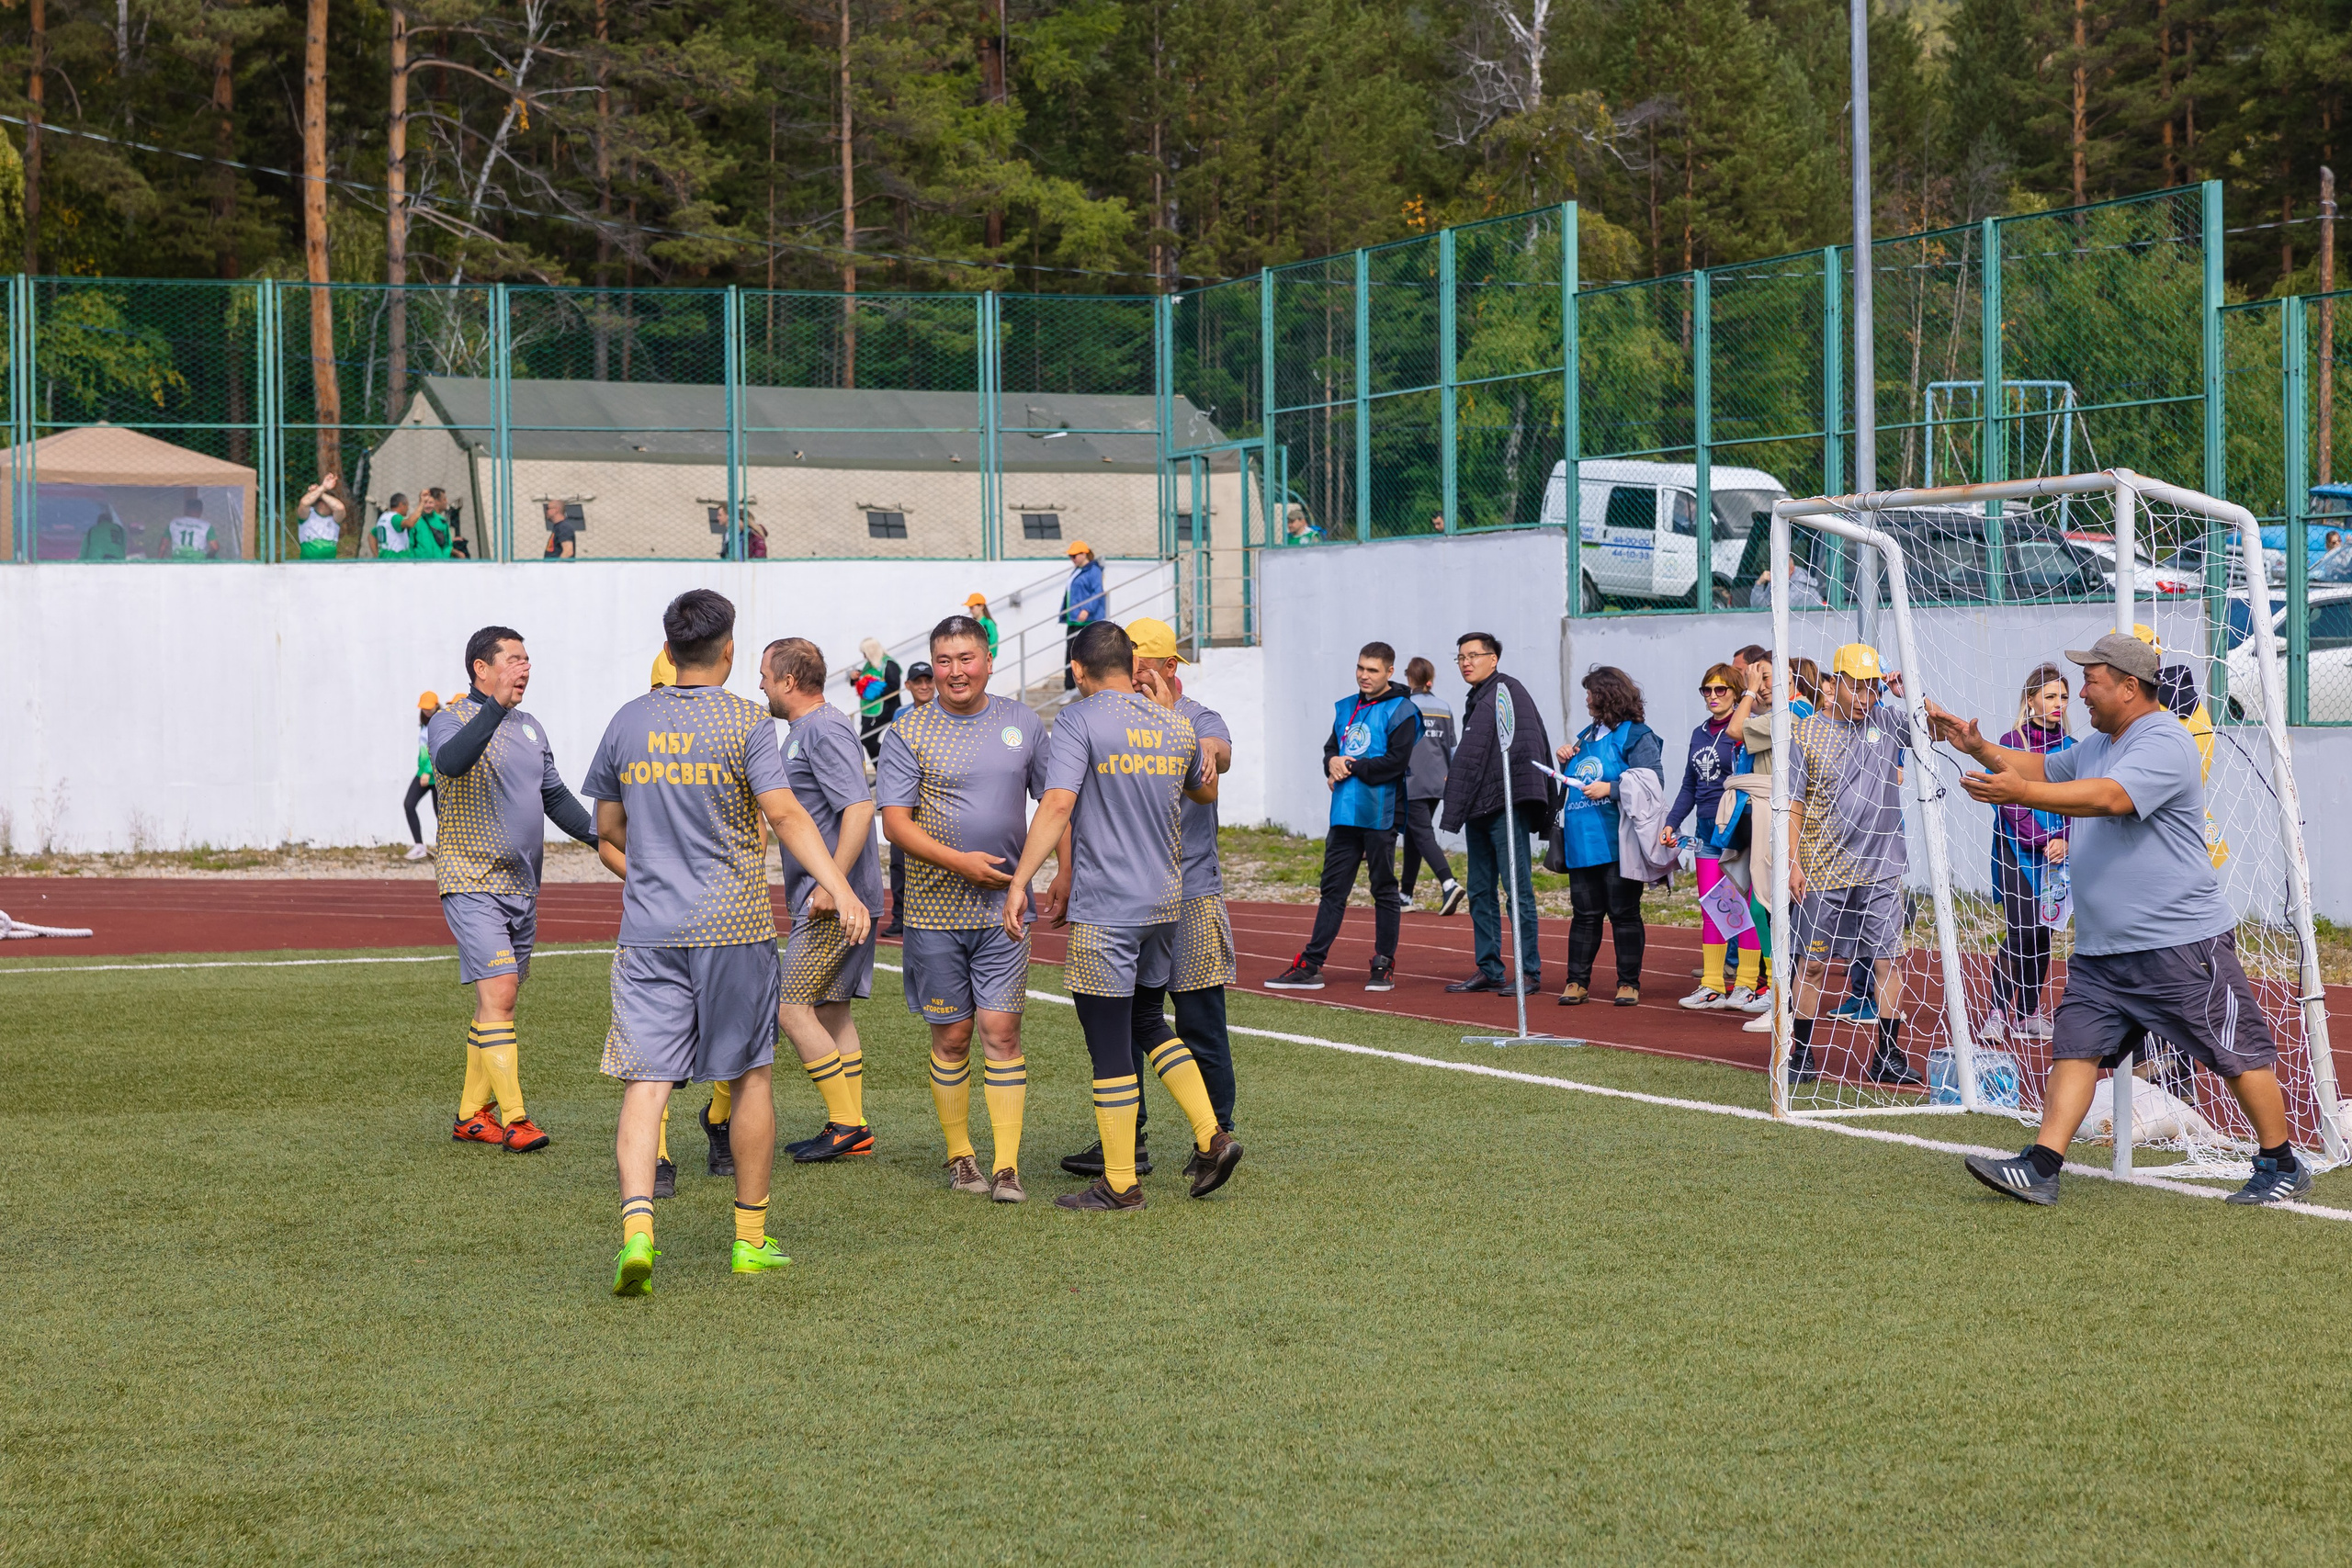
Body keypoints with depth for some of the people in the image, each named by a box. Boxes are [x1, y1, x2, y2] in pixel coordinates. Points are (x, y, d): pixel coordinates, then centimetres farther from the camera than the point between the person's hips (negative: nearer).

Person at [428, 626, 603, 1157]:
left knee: (498, 1002, 10)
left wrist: (600, 835, 11)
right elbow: (450, 761, -31)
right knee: (498, 993, -16)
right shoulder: (452, 720, -8)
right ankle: (513, 1119, -17)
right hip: (472, 882, -8)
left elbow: (555, 796, 24)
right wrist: (495, 708, -40)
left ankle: (472, 1114, 19)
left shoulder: (530, 728, 16)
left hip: (521, 886, 8)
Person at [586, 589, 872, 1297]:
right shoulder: (746, 723, -5)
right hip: (733, 928, -2)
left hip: (648, 931, 2)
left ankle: (636, 1226, -23)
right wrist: (840, 889, -25)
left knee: (645, 1082, -3)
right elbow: (785, 815, -18)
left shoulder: (628, 722, 7)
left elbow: (607, 828, 17)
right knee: (750, 1079, 12)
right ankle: (751, 1238, 19)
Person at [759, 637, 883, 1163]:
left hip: (835, 901, -10)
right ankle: (855, 1130, 15)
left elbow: (859, 808, -25)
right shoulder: (805, 731, 18)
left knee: (793, 1009, -10)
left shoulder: (824, 731, -15)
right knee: (833, 1011, 12)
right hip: (822, 898, 10)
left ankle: (845, 1123, -6)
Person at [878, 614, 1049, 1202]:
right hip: (935, 907, -1)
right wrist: (958, 861, -16)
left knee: (1001, 1030, -6)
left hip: (1004, 908, 1)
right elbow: (895, 821, -6)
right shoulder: (908, 731, -1)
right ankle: (959, 1155, 19)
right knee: (951, 1037, 6)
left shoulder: (1022, 724, 8)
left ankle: (1007, 1165, -5)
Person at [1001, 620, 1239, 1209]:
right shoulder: (1173, 723, 8)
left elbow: (1057, 806, -20)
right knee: (1147, 1020, 24)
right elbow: (1207, 791, 26)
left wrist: (1018, 883, -20)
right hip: (1165, 901, 7)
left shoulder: (1078, 721, -10)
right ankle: (1211, 1136, 16)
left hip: (1105, 911, -7)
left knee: (1110, 1044, 0)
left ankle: (1120, 1183, 4)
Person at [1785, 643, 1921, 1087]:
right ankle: (1801, 1053, 15)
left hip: (1879, 871, 2)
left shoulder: (1888, 723, 8)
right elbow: (1793, 805, -1)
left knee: (1888, 959, 1)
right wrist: (1793, 862, -8)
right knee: (1813, 963, 4)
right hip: (1822, 871, -2)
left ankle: (1888, 1057, 7)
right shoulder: (1807, 733, 0)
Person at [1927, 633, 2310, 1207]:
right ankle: (2040, 1169, -6)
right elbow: (2041, 768, 28)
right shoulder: (2097, 745, 16)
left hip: (2182, 946, -9)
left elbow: (2110, 796, -31)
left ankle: (2282, 1167, 12)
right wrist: (1977, 748, 11)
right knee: (2074, 1046, -1)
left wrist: (2019, 792, -38)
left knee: (2238, 1055, 0)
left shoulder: (2165, 744, -16)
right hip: (2101, 951, 9)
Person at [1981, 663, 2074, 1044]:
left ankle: (2028, 1014, 13)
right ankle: (1997, 1014, -9)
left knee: (2043, 933, 5)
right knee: (2019, 931, -14)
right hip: (2016, 851, -4)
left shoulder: (2069, 748, 9)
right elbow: (2012, 802, -8)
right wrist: (2044, 840, -15)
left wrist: (2064, 840, -9)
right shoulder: (2012, 742, -3)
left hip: (2054, 855, 4)